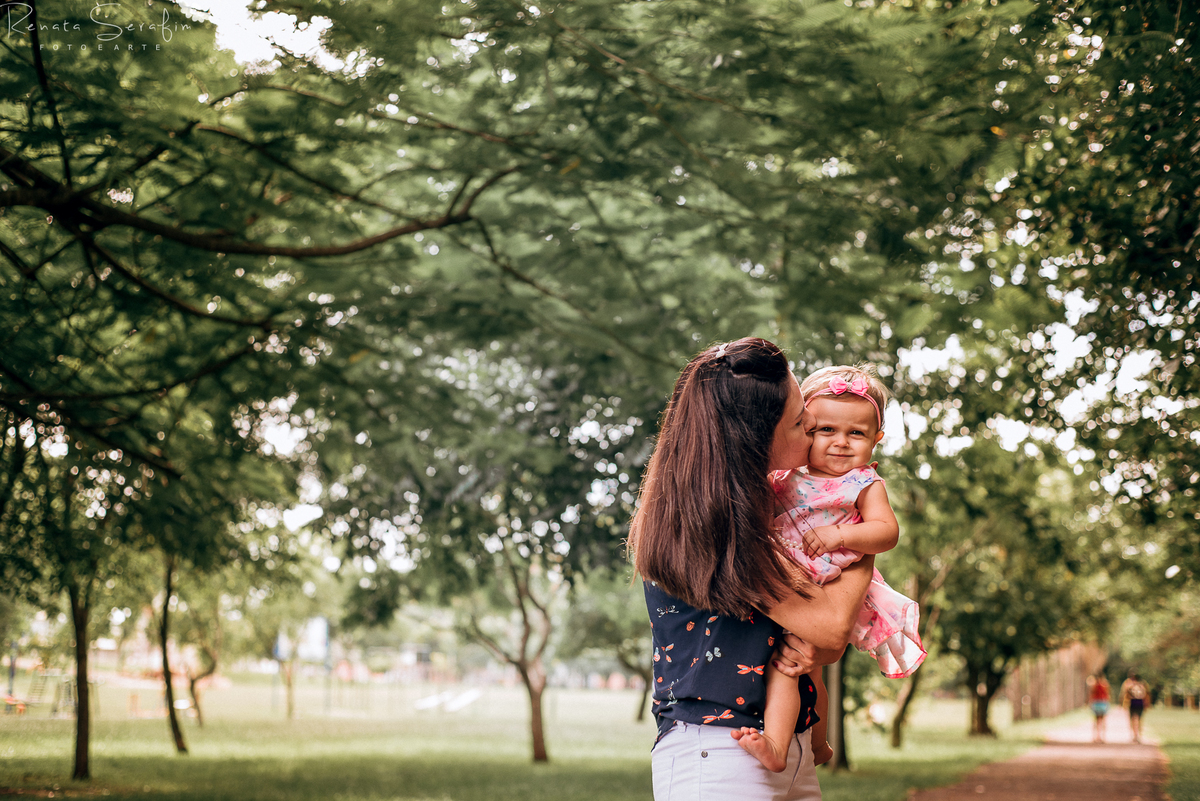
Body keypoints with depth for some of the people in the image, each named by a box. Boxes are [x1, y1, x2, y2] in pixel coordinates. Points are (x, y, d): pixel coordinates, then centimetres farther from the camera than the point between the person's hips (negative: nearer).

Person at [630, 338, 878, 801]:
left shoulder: (763, 501, 11)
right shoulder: (702, 520, -17)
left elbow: (831, 643, 13)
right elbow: (832, 621, -17)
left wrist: (814, 650, -11)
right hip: (714, 754, -8)